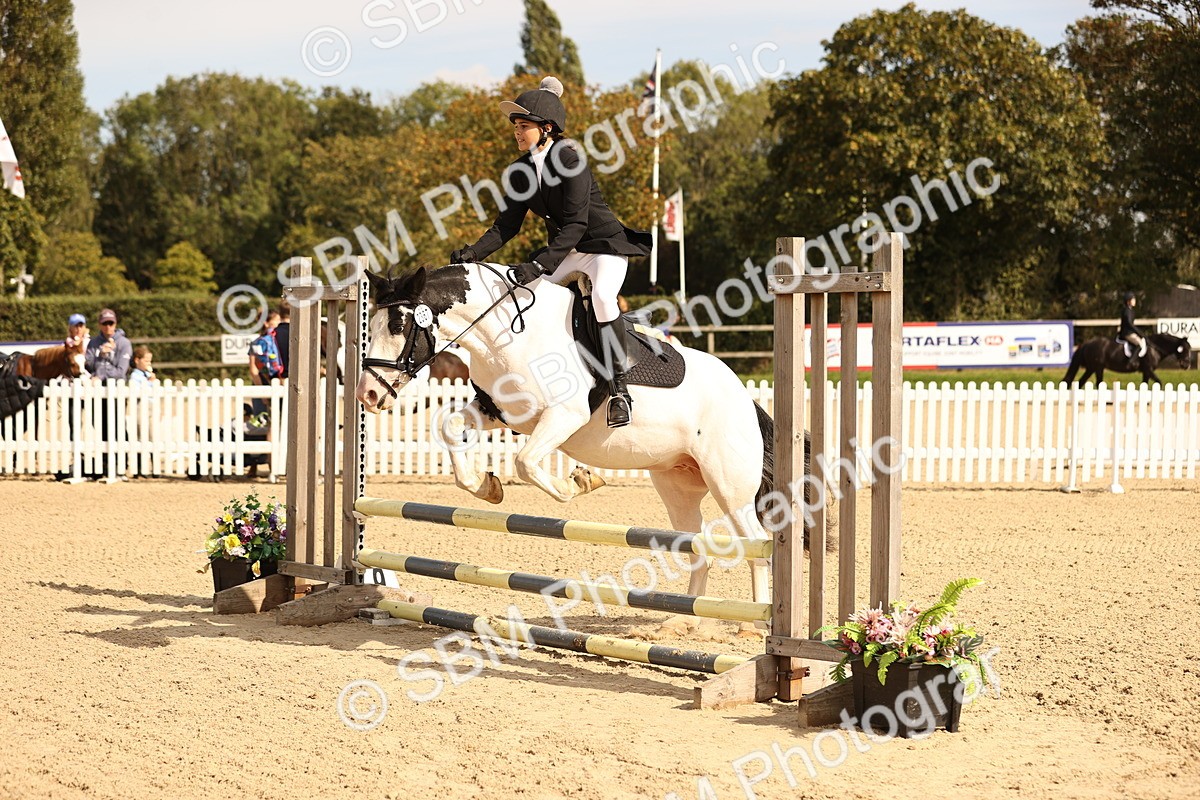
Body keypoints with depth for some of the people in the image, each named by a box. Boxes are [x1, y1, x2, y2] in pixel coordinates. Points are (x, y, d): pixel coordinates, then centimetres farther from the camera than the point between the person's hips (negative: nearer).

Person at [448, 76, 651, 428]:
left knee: (602, 296, -34)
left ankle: (619, 388, -24)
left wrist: (538, 265, -36)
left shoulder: (570, 161, -20)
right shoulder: (521, 170, 1)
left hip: (605, 246, -8)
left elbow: (575, 225, -27)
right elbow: (507, 224, 1)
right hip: (563, 252, 8)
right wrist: (473, 253, -16)